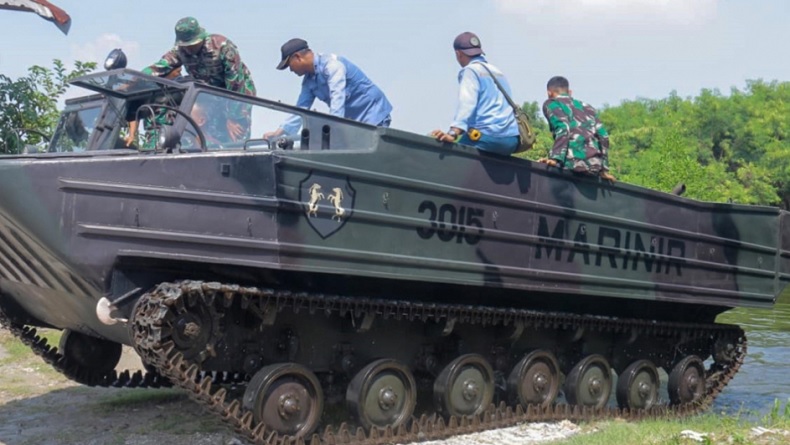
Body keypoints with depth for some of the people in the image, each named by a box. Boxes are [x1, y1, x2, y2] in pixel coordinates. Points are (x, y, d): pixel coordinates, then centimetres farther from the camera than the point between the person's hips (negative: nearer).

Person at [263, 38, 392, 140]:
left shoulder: (331, 64, -20)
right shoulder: (309, 80, 7)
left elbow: (338, 97, -32)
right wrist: (278, 132, 6)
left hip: (373, 116, -8)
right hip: (353, 121, 8)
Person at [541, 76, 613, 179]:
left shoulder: (551, 104, 10)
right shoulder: (586, 107, 26)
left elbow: (562, 129, -8)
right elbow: (603, 136, 17)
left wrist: (555, 159, -16)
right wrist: (604, 169, 22)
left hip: (574, 164, -6)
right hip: (595, 165, 6)